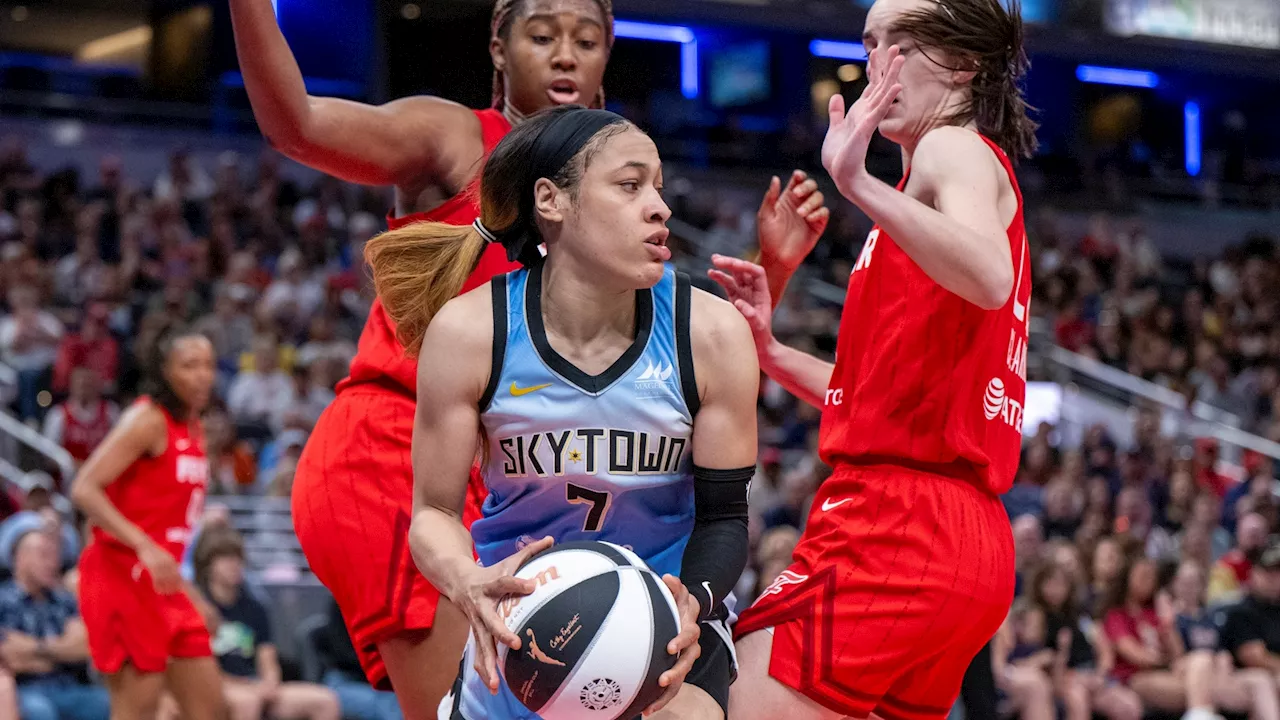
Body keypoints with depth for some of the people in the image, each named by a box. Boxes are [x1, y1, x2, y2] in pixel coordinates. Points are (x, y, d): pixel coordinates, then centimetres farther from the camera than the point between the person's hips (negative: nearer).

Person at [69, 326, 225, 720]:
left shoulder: (193, 431, 15)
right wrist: (146, 547, -28)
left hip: (164, 582, 9)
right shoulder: (148, 419, -10)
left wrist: (190, 594, 20)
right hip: (123, 574, -9)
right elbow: (84, 489, -20)